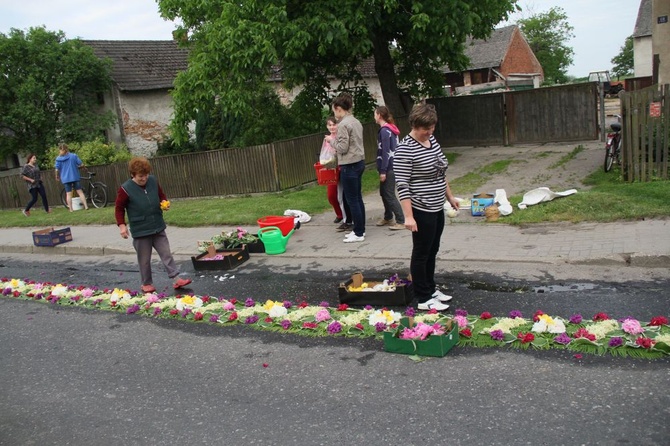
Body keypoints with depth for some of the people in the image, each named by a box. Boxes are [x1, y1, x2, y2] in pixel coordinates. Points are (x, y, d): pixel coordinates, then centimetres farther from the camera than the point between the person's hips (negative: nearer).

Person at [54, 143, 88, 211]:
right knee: (80, 192, 3)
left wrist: (57, 176, 13)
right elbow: (81, 164, -5)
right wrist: (77, 166, 18)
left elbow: (57, 169, -4)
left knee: (68, 194, 5)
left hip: (65, 178, 1)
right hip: (75, 177, -1)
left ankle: (71, 209, 5)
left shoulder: (58, 159, 0)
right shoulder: (73, 156, -2)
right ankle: (86, 206, -4)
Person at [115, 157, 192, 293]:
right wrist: (122, 225, -13)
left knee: (166, 254, 5)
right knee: (144, 260, 8)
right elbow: (119, 208, -5)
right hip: (140, 231, -4)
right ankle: (146, 283, 24)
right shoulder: (125, 189, -13)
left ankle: (176, 279, 8)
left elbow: (161, 195, 16)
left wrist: (164, 203, -6)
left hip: (158, 227, 4)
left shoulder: (153, 181, -1)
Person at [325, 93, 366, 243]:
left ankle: (359, 234, 3)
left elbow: (342, 148, -17)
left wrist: (331, 140, -2)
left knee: (352, 200, -2)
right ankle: (360, 229, 21)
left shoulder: (343, 124, -16)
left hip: (349, 166, -9)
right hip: (359, 162, 9)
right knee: (357, 198, 14)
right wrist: (336, 139, 18)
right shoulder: (356, 122, 12)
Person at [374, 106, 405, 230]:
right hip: (390, 166, 10)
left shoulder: (384, 130, -15)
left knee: (389, 194, -6)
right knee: (383, 192, 17)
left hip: (389, 168, -10)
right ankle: (388, 217, 29)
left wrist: (383, 171, -19)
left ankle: (401, 221, -3)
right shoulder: (390, 129, 14)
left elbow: (386, 152, -19)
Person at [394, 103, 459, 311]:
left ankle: (430, 289, 32)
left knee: (432, 251, 18)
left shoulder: (432, 140, 8)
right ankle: (424, 299, 13)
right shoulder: (405, 149, -19)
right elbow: (402, 185, -21)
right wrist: (408, 216, -24)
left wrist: (449, 196, 22)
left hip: (437, 208, 9)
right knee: (421, 254, 3)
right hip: (421, 211, -8)